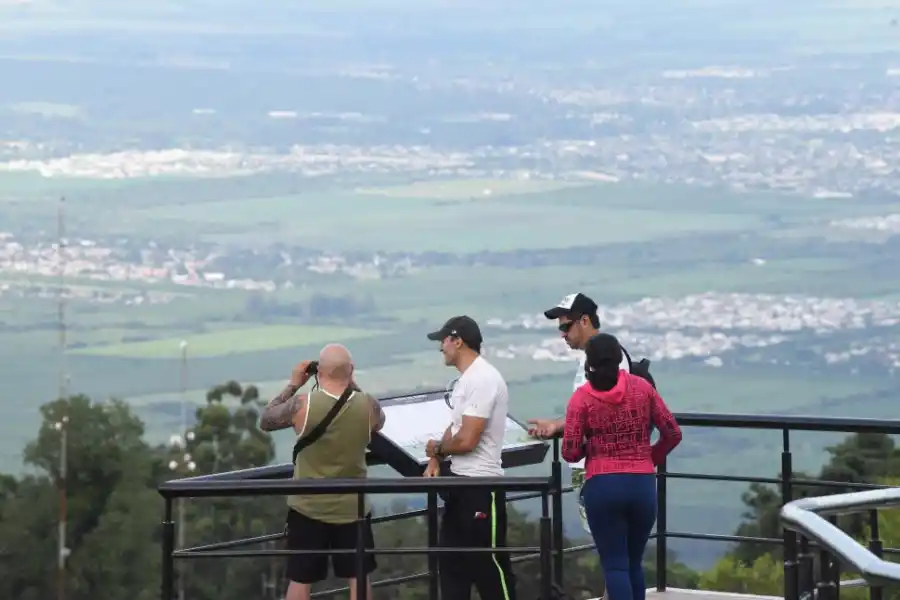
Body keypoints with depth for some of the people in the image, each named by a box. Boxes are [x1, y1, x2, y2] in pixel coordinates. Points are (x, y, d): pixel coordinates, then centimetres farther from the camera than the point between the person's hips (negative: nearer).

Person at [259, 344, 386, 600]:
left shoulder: (302, 405, -18)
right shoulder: (368, 406, -12)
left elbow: (265, 421, 0)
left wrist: (293, 385, 5)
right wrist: (351, 385, 12)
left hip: (308, 508, -1)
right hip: (352, 508, 1)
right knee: (359, 576, 15)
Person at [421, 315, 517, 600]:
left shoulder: (482, 379, -21)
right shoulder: (466, 378, 13)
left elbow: (466, 439, -24)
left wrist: (437, 448, -4)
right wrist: (436, 459, 3)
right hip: (460, 481, 11)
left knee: (489, 564, -6)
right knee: (452, 560, 16)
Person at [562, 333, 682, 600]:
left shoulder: (582, 397, -4)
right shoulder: (642, 387, 3)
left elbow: (570, 453, -6)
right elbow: (673, 433, 4)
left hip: (602, 486, -3)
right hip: (642, 484, 3)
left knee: (615, 565, 1)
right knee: (634, 563, 17)